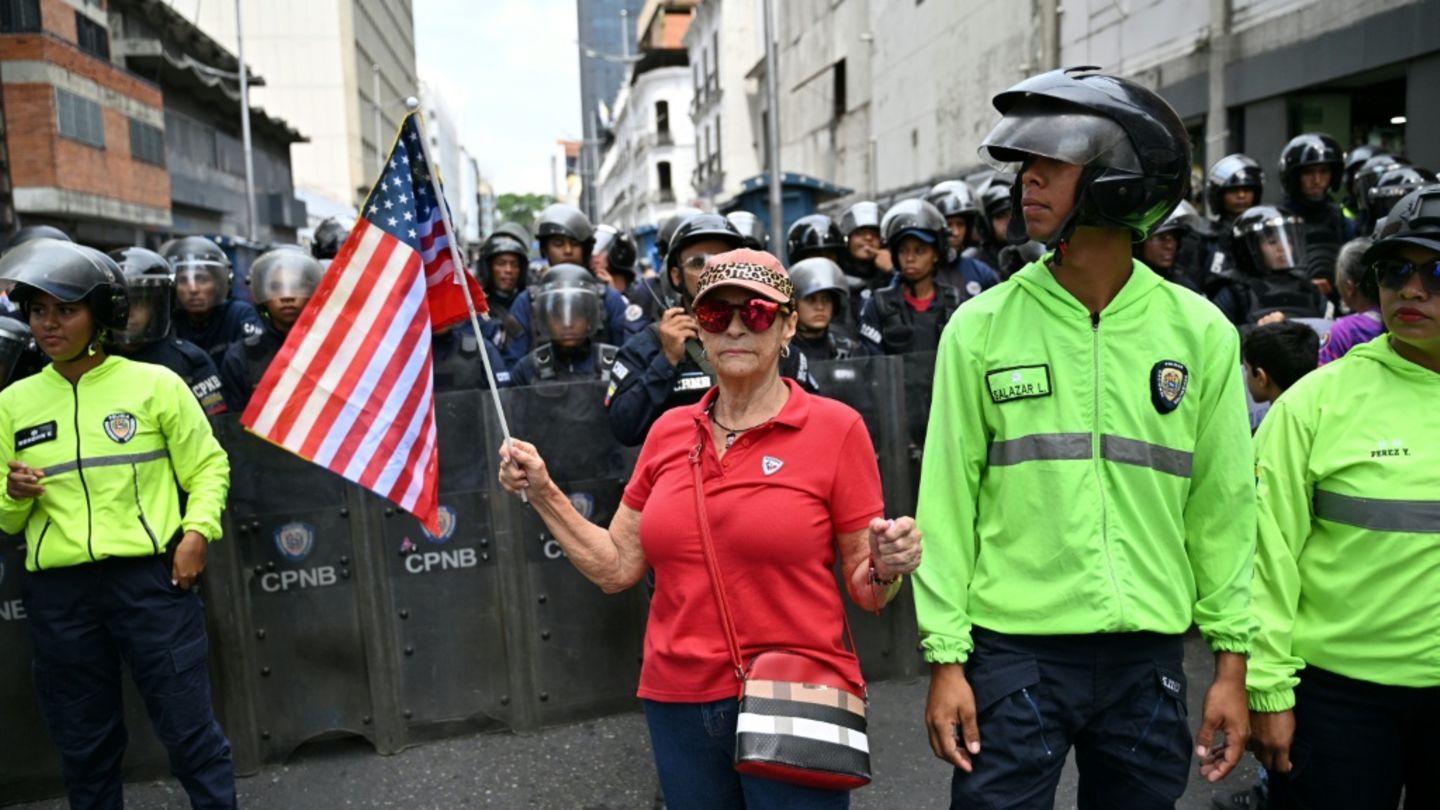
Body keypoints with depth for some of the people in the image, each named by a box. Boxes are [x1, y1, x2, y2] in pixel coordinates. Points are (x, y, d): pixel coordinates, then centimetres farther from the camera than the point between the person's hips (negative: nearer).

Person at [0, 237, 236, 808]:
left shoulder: (155, 383, 1)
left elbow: (208, 466, 4)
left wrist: (197, 531, -11)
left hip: (151, 576, -3)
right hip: (57, 592, 4)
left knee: (189, 729, 0)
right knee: (83, 744, 15)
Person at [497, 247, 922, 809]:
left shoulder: (835, 428, -8)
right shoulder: (668, 433, 4)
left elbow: (865, 591, -4)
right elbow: (615, 567, 8)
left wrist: (887, 567, -24)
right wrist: (542, 492, 1)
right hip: (677, 706, 4)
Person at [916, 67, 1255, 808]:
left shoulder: (1200, 333, 0)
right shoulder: (981, 328, -4)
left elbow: (1222, 506, 3)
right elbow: (949, 500, -4)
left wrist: (1232, 659, 3)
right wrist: (945, 655, -5)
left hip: (1149, 658, 2)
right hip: (1014, 648, -1)